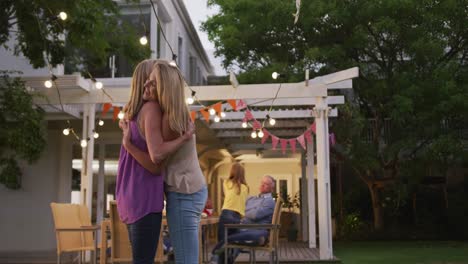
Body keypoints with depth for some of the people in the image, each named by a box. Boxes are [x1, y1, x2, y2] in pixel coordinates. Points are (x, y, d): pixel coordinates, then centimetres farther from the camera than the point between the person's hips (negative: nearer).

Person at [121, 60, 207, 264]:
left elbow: (154, 162, -16)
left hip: (183, 194, -10)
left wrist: (127, 142, -9)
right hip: (189, 191, 10)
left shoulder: (170, 118, -17)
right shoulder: (178, 114, 12)